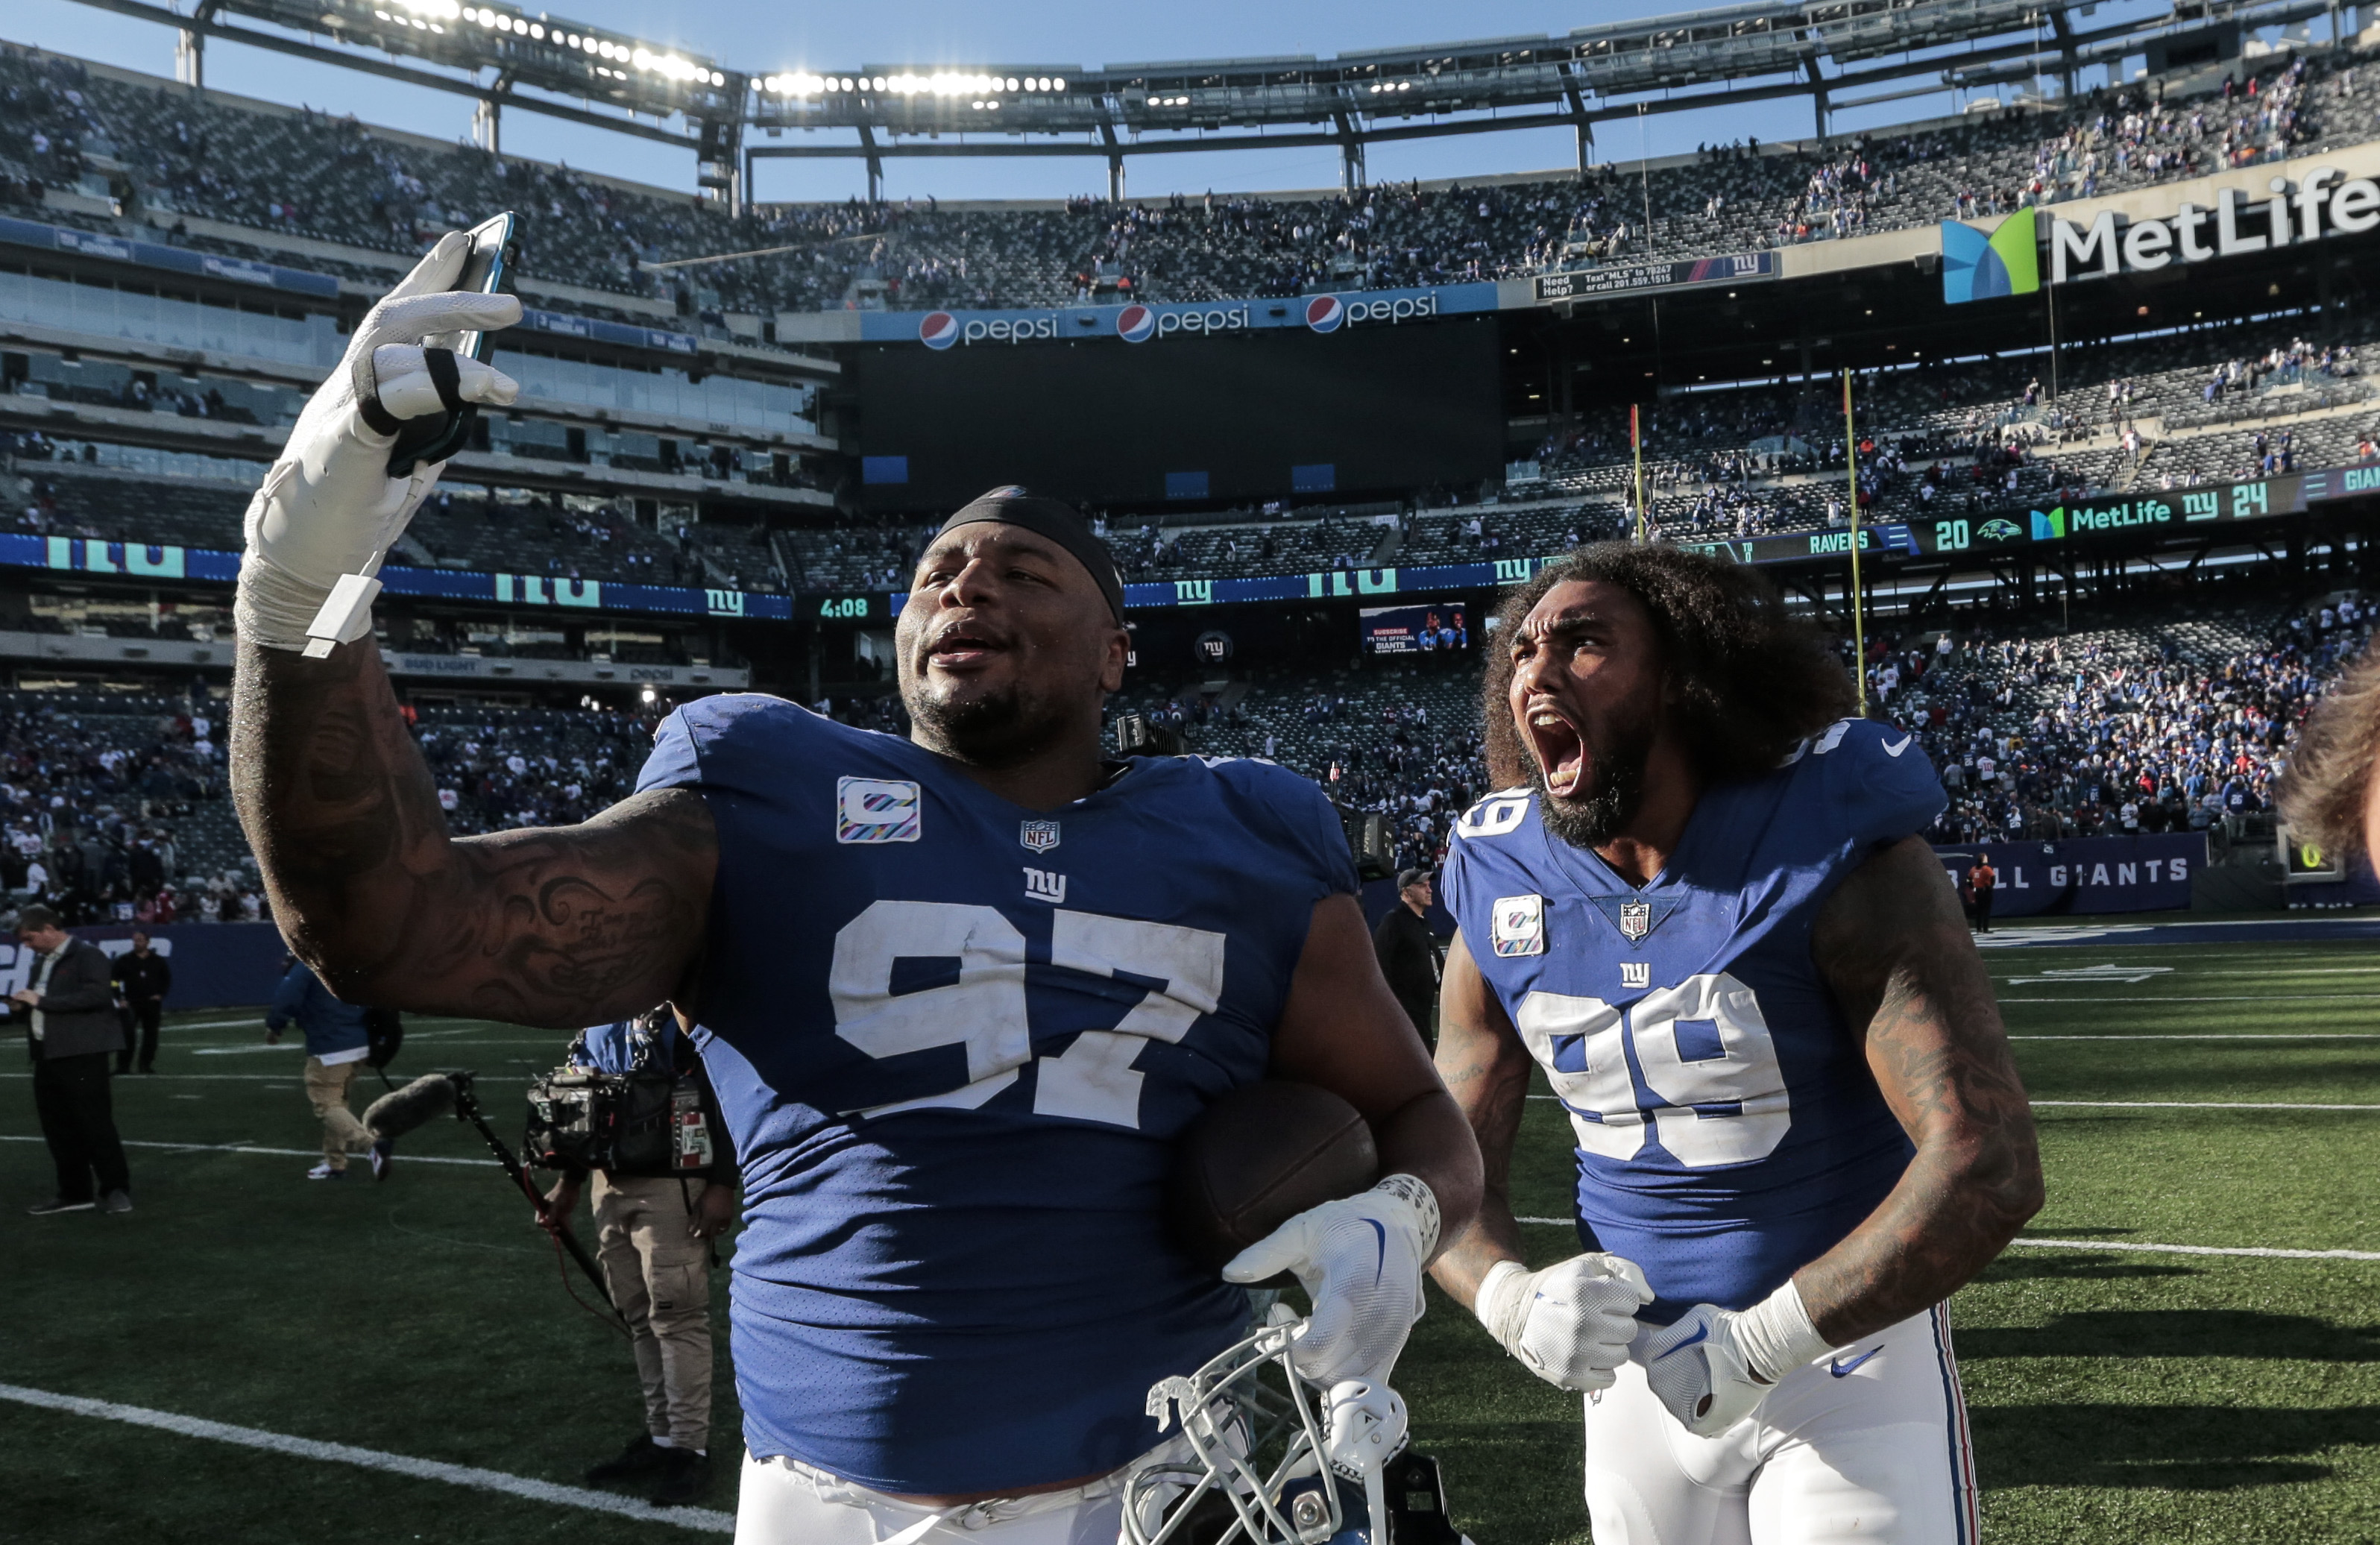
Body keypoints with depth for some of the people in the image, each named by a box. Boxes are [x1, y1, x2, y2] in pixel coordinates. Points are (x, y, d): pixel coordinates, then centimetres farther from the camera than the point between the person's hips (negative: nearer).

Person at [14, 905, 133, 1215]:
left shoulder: (88, 955, -10)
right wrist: (23, 1004, 4)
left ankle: (115, 1189, 3)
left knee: (95, 1122, -5)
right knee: (57, 1127, 10)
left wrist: (41, 1000, -20)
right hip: (47, 1054, 9)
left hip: (82, 1054, -9)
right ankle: (75, 1192, 18)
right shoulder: (41, 962, 18)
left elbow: (98, 995, -22)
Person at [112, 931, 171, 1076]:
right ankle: (123, 1065, -8)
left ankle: (146, 1064, 12)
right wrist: (120, 999, -3)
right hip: (131, 1003, -2)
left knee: (150, 1034, 4)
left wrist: (160, 994, 2)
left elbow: (167, 979, 15)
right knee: (127, 1034, -11)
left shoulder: (158, 961, 8)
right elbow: (115, 981, 6)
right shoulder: (124, 960, 4)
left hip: (152, 1003, 2)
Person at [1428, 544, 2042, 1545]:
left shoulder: (1829, 847, -18)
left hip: (1846, 1350, -4)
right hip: (1634, 1369, 4)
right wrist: (1513, 1300, -19)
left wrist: (1758, 1344, -23)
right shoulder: (1504, 895, -5)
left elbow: (1988, 1163, -23)